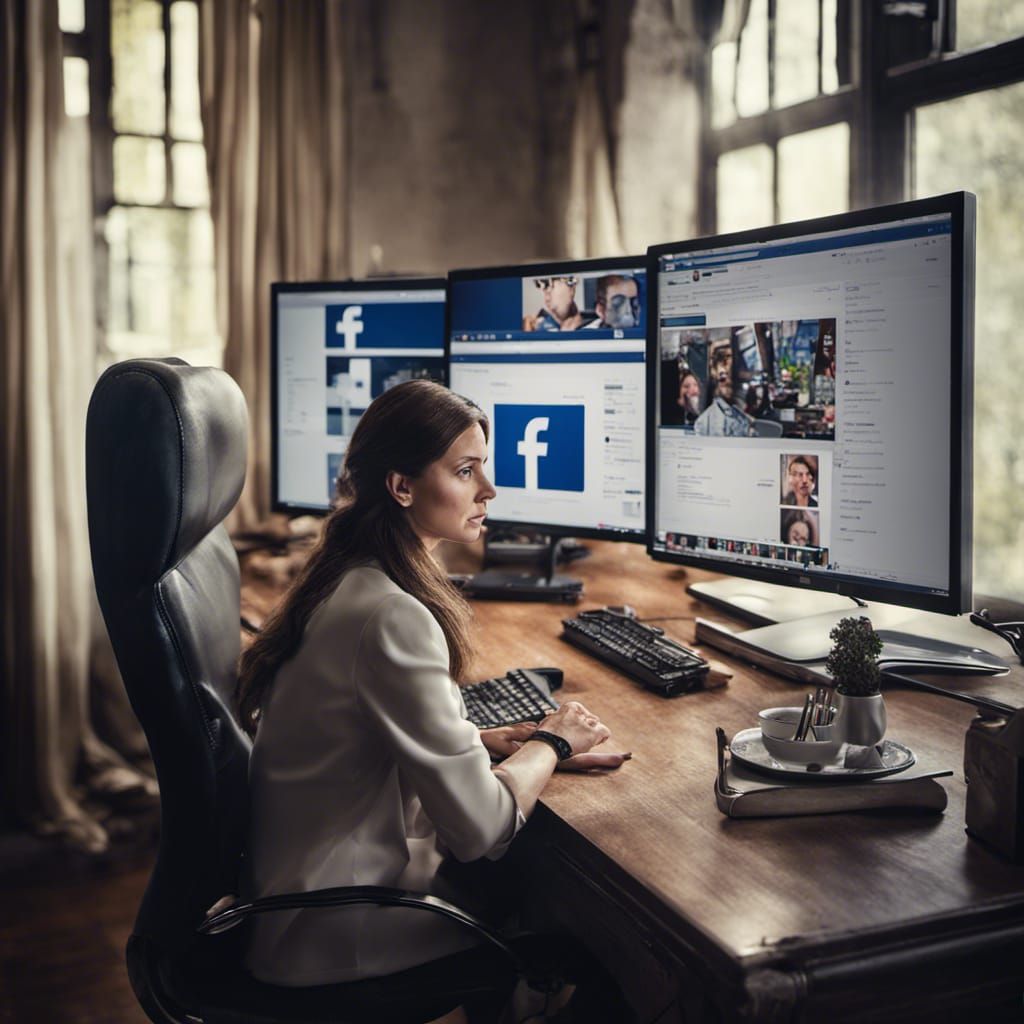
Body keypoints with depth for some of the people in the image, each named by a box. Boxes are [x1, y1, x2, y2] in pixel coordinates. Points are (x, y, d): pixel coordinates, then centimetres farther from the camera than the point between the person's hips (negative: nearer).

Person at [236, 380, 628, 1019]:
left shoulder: (345, 581, 1)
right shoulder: (393, 618, -27)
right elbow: (483, 827, -24)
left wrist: (512, 740, -3)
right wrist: (550, 741, -7)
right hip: (332, 934, -8)